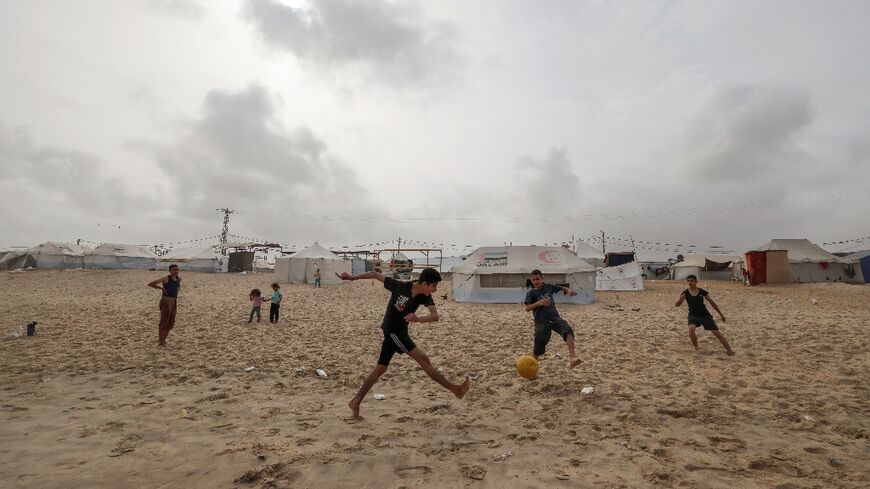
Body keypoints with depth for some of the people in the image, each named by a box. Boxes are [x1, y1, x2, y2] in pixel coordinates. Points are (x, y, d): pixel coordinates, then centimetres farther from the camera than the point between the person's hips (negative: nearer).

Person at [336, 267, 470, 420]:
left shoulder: (425, 297, -7)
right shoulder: (400, 286, -20)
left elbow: (435, 316, -21)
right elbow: (375, 274, -9)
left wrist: (417, 319, -40)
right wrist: (352, 277, -5)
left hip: (400, 332, 7)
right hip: (392, 331, -7)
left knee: (380, 369, 14)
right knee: (423, 359, -10)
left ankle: (356, 402, 25)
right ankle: (454, 388, -5)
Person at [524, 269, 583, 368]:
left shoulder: (549, 287, 10)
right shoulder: (531, 293, 0)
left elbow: (562, 288, 19)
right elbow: (527, 308, -12)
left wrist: (569, 291, -4)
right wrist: (539, 303, -28)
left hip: (554, 317, 3)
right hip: (541, 321, -2)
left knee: (568, 330, -26)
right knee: (539, 346, 2)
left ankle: (572, 358, -36)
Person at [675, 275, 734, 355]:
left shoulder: (702, 291, -4)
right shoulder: (685, 293, -8)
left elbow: (712, 302, 6)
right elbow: (677, 305, -16)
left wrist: (721, 314, 9)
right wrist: (681, 299, -38)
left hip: (705, 315, 2)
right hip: (693, 315, -1)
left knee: (717, 333, 2)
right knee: (691, 329, -28)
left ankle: (729, 350, 20)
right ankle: (696, 347, -4)